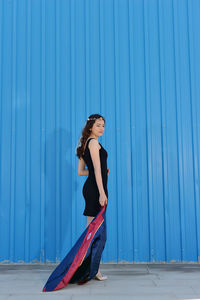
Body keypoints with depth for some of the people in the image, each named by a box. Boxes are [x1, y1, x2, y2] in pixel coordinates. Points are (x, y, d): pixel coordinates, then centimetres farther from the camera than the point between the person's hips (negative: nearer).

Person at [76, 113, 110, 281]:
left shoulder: (86, 144, 20)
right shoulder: (94, 142, -7)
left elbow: (81, 171, 20)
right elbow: (97, 169, -15)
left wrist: (103, 172, 18)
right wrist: (102, 193, -19)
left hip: (90, 188, 9)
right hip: (95, 189, -9)